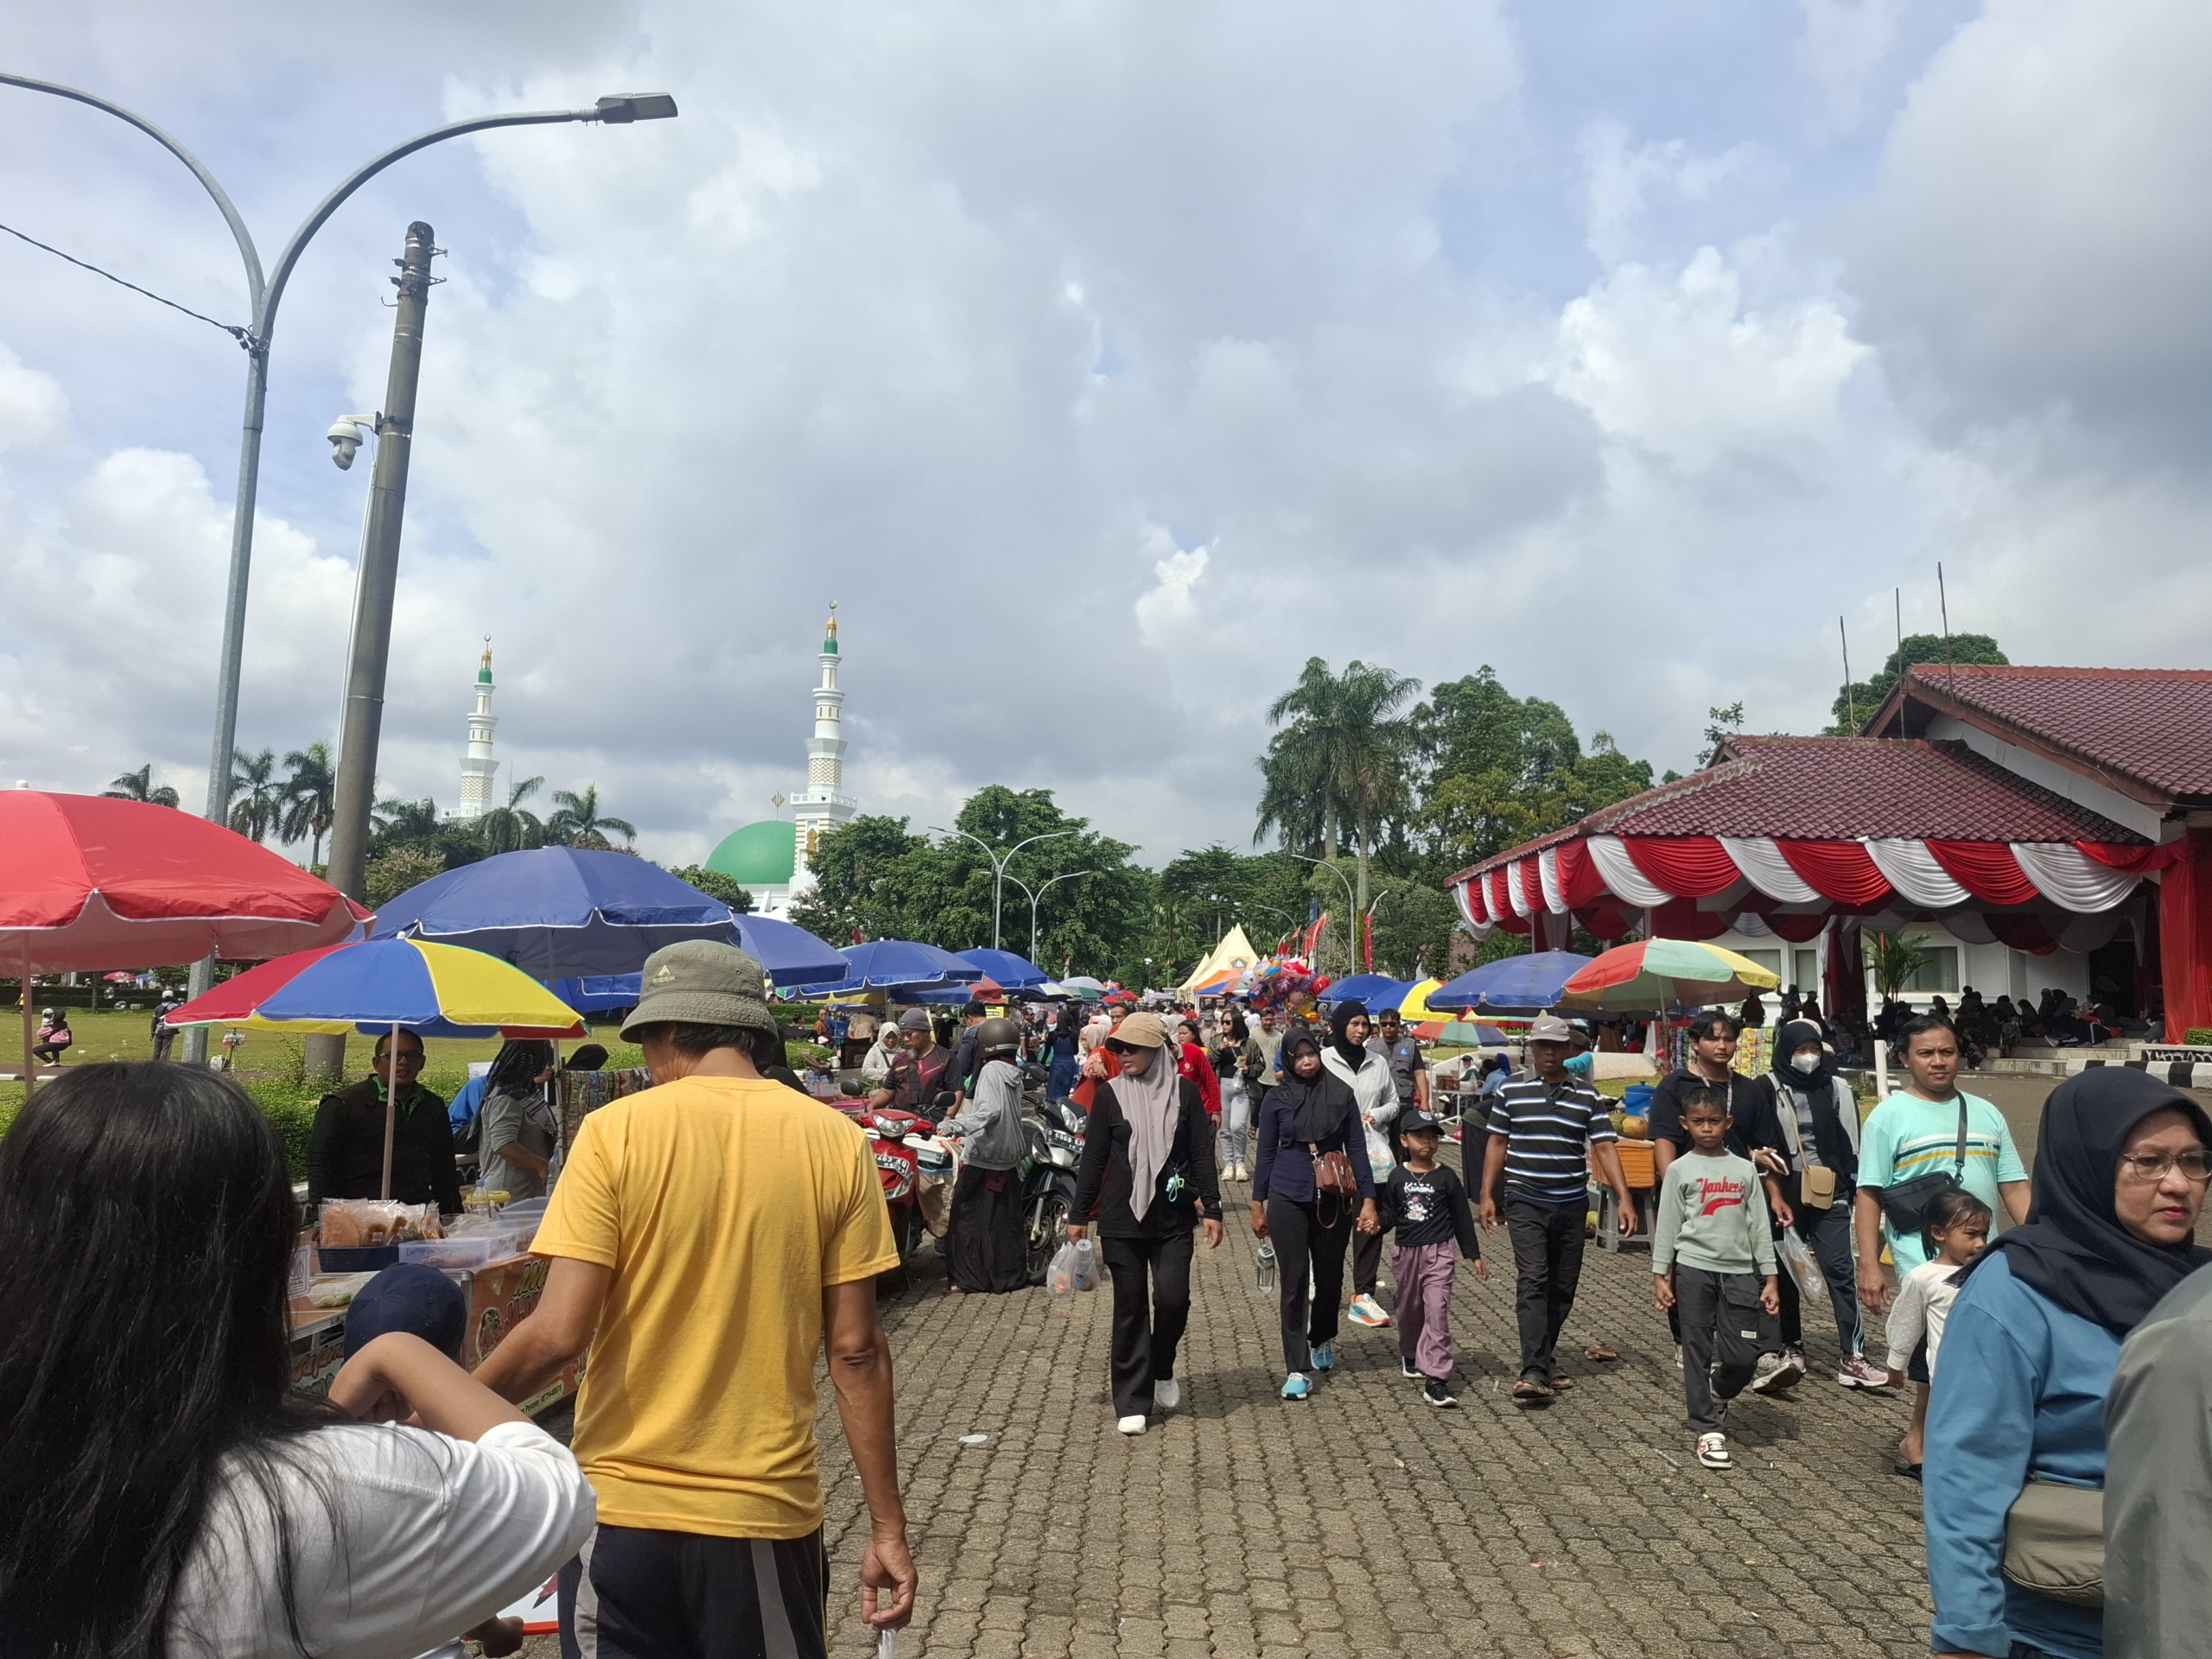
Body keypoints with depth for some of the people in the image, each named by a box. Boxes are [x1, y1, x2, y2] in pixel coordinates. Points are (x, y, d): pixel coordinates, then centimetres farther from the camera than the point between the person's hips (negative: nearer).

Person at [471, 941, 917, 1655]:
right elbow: (856, 1349, -6)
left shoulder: (615, 1131, -10)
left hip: (622, 1509, -1)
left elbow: (559, 1334, -14)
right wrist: (887, 1526, 1)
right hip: (767, 1512, 1)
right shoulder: (836, 1140, -5)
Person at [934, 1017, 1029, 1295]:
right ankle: (1009, 1274, 18)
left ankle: (967, 1277, 0)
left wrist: (953, 1125, -36)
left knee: (969, 1215, -1)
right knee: (1005, 1218, 13)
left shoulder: (991, 1069, -14)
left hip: (985, 1155, -8)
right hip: (1009, 1155, 8)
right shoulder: (1014, 1072, 9)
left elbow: (990, 1111, -27)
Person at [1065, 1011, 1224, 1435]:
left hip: (1173, 1217, 0)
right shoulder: (1109, 1093, -1)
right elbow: (1093, 1157, 3)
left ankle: (1162, 1370, 22)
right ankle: (1132, 1401, 14)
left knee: (1172, 1298, -8)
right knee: (1130, 1307, 4)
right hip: (1121, 1217, 0)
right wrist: (1079, 1214, 3)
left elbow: (1202, 1153, 2)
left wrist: (1211, 1208, -3)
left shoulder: (1184, 1091, -1)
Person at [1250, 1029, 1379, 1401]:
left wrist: (1368, 1199, -2)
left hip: (1333, 1200, 2)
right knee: (1294, 1283, -1)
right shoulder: (1276, 1099, -2)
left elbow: (1357, 1149, 3)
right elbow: (1266, 1155, 4)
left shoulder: (1341, 1094, 0)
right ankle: (1297, 1370, 3)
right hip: (1288, 1200, -1)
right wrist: (1258, 1206, 4)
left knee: (1330, 1277, 13)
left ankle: (1322, 1340, 41)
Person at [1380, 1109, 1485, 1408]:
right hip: (1405, 1251, 3)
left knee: (1437, 1310, -14)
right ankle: (1410, 1356, 45)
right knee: (1409, 1309, 18)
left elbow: (1462, 1217, 4)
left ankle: (1436, 1379, -16)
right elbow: (1389, 1214, 6)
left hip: (1439, 1251, -3)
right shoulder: (1397, 1177, 2)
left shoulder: (1446, 1178, -2)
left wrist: (1474, 1255, 7)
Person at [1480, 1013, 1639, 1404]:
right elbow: (1497, 1145, 6)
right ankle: (1535, 1373, -18)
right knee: (1533, 1282, -14)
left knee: (1563, 1288, 10)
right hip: (1525, 1203, -3)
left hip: (1571, 1205, 3)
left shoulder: (1587, 1098, 4)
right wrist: (1487, 1195, 2)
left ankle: (1544, 1360, 27)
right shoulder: (1511, 1092, 2)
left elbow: (1604, 1148, 0)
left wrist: (1624, 1199, -10)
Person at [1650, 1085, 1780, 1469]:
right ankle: (1708, 1429, 12)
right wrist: (1660, 1274, 0)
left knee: (1744, 1355, 0)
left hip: (1739, 1270, 2)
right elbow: (1667, 1224, 3)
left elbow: (1759, 1225, 9)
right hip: (1694, 1268, -2)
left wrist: (1770, 1278, 6)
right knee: (1697, 1351, 2)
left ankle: (1718, 1394, 31)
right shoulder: (1680, 1170, 1)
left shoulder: (1745, 1170, 7)